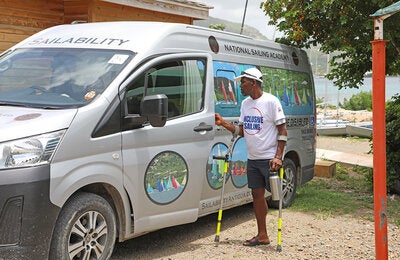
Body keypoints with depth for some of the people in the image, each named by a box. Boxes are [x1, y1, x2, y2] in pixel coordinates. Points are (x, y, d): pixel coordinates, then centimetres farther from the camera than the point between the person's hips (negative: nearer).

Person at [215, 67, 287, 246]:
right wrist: (223, 123, -1)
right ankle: (262, 235, 15)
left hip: (270, 159, -7)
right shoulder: (245, 103, 12)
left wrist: (278, 156, -18)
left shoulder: (271, 101, -10)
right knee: (257, 195, 8)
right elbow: (241, 131, 14)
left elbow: (282, 130, -10)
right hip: (252, 159, 7)